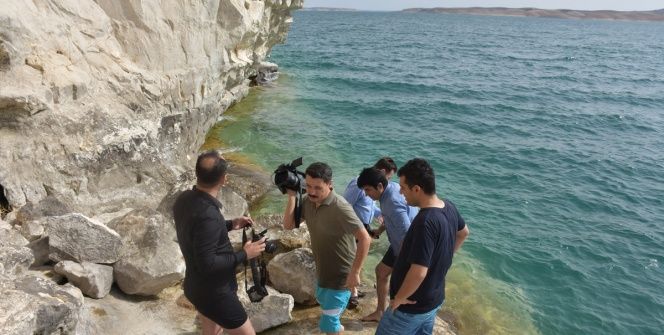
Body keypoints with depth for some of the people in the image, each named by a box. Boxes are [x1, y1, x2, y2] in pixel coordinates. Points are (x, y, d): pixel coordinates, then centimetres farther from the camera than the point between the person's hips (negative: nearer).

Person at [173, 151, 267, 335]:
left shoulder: (184, 199, -5)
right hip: (214, 293, -9)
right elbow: (207, 264, -30)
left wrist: (230, 224, 9)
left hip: (196, 286, 9)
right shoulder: (207, 215, -34)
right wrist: (244, 255, -20)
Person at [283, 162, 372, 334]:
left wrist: (354, 273, -30)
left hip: (340, 274, -8)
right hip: (322, 269, 8)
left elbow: (365, 239, -32)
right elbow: (288, 225, -10)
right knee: (322, 299, 34)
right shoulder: (308, 201, -8)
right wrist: (292, 196, -20)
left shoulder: (340, 207, -31)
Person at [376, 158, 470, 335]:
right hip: (434, 299, 8)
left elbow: (418, 273, -34)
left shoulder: (425, 222, -33)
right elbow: (463, 233, 16)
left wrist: (399, 298, -19)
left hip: (412, 307, -8)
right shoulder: (449, 207, -5)